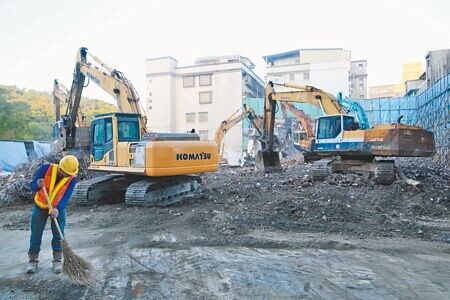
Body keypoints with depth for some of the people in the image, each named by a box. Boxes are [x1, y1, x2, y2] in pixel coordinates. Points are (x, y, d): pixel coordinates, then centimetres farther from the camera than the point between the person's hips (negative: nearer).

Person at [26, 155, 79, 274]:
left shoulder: (72, 179, -22)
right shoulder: (46, 168, -25)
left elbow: (65, 197, -25)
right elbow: (32, 186, -21)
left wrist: (57, 209, -41)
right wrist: (38, 185, -44)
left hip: (58, 208, 0)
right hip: (40, 206, 0)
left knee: (58, 234, 2)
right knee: (36, 234, 4)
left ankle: (57, 260, 14)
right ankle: (33, 260, 18)